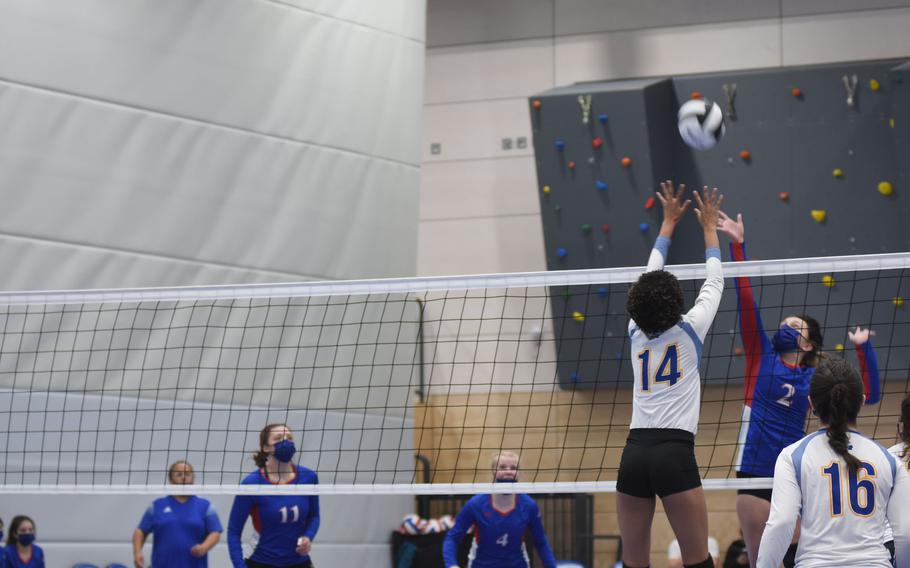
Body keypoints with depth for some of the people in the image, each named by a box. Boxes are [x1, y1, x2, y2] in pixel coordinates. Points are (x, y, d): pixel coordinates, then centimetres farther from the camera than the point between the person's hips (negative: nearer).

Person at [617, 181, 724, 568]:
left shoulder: (636, 333, 12)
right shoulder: (689, 330, 2)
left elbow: (649, 279, 26)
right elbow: (714, 283, 18)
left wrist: (669, 222, 36)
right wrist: (709, 227, 32)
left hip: (634, 453, 4)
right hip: (674, 452, -4)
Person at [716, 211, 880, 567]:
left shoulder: (815, 379, 9)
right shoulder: (761, 357, 7)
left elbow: (869, 395, 6)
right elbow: (746, 300, -1)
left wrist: (864, 347, -2)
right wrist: (737, 246, -8)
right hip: (755, 475, -1)